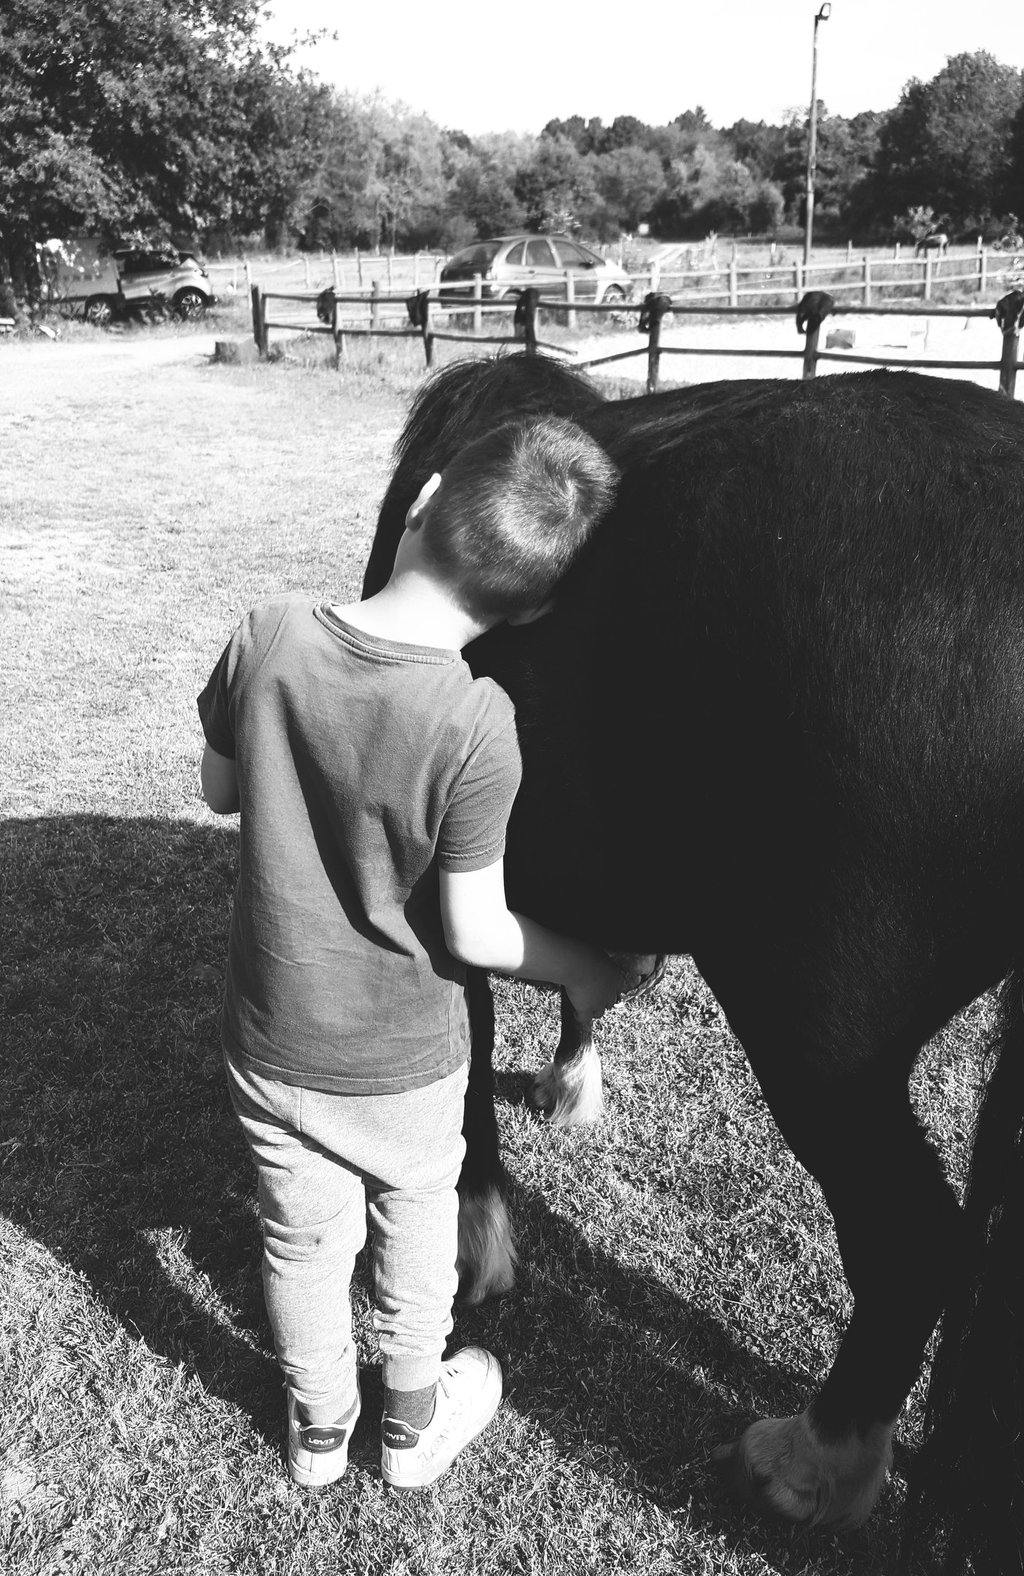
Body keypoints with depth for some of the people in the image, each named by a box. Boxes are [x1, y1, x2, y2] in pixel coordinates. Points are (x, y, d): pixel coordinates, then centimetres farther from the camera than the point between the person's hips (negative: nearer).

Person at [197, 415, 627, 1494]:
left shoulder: (267, 638, -18)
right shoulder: (475, 723, -28)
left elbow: (219, 789, -1)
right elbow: (473, 933, -19)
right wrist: (583, 968, -1)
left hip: (269, 1046, 3)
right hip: (406, 1059, -2)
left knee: (303, 1241, 24)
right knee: (416, 1230, 25)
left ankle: (318, 1431, 48)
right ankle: (414, 1427, 47)